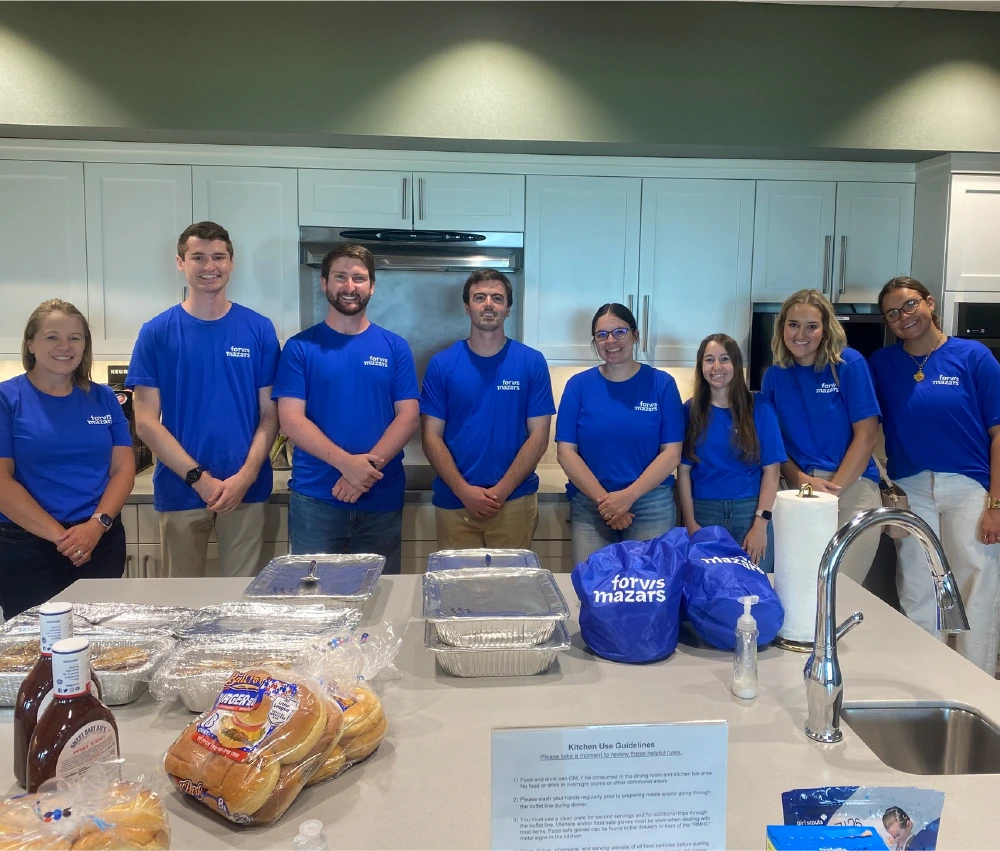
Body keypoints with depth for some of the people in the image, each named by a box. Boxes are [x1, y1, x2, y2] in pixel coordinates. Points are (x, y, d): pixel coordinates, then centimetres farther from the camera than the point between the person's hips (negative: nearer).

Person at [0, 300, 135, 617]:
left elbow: (124, 468, 3)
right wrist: (60, 535, -15)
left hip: (102, 542, 3)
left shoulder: (103, 398, 6)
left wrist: (97, 524, -13)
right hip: (27, 549, -3)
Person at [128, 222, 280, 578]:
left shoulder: (259, 330, 2)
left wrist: (245, 476, -12)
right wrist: (200, 478, -11)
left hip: (246, 488, 0)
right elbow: (145, 421, -3)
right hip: (180, 490, 0)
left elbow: (269, 414, 2)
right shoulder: (156, 332, 0)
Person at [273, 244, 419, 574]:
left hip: (382, 499, 2)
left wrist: (369, 465, -16)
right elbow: (291, 420, -7)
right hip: (314, 499, -1)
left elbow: (409, 416, -1)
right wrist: (346, 463, -20)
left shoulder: (395, 347, 6)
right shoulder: (300, 347, 2)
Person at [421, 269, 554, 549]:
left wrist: (501, 490, -10)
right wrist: (464, 491, -11)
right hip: (455, 502, 1)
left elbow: (539, 436, -2)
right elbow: (432, 437, 0)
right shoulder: (442, 364, 2)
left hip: (514, 502, 0)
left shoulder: (532, 363, 1)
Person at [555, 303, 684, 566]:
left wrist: (628, 496, -14)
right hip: (589, 507, 1)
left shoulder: (661, 384, 0)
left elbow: (671, 453, -4)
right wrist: (603, 499, -12)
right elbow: (566, 452, -3)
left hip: (652, 506, 0)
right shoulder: (579, 385, 1)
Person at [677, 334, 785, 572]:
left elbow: (771, 471, -3)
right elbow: (684, 471, 1)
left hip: (750, 511, -1)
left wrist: (761, 523, -10)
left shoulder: (759, 409, 0)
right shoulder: (690, 410, 3)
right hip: (703, 512, 1)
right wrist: (690, 522, -6)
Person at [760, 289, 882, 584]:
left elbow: (867, 434, -7)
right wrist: (801, 480, -10)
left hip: (852, 489, -2)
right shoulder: (774, 376, 5)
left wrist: (833, 488, -12)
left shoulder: (849, 364, -4)